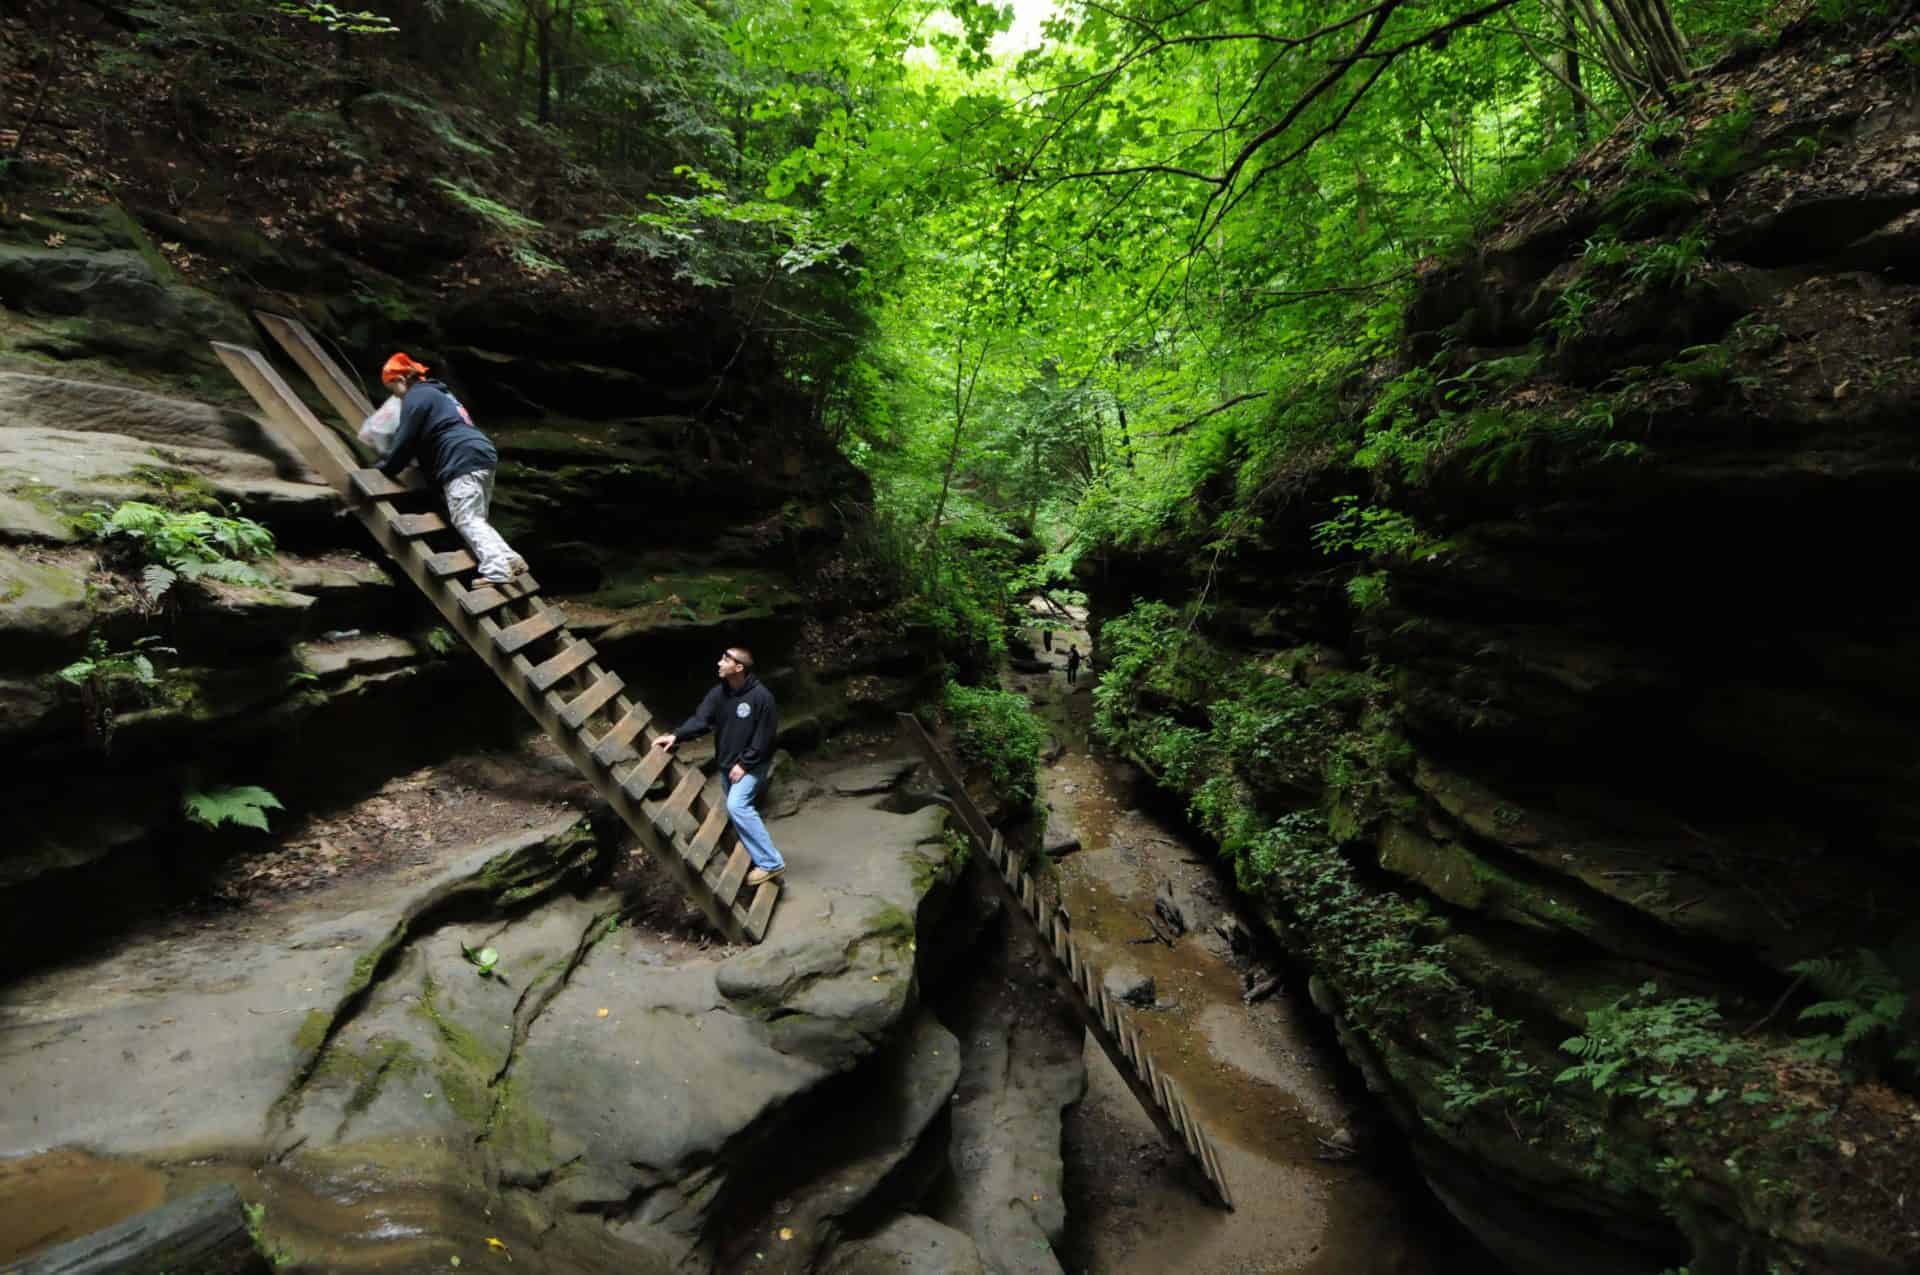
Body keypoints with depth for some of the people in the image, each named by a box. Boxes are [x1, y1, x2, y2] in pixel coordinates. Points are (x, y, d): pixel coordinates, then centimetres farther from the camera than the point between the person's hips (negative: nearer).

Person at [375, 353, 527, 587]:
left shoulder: (415, 397, 3)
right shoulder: (438, 393, 32)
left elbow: (405, 442, 1)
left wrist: (385, 469, 13)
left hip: (462, 462, -9)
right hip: (484, 454, 9)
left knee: (467, 521, -14)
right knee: (477, 520, 12)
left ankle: (497, 571, -27)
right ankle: (509, 559, -2)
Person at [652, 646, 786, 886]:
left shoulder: (761, 697, -20)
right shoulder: (718, 693, -2)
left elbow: (764, 737, -17)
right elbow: (700, 719, -9)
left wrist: (744, 764, -19)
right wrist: (676, 735, -26)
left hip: (752, 764, -7)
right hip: (726, 763, 7)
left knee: (737, 805, -23)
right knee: (738, 808, 14)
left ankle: (770, 862, -18)